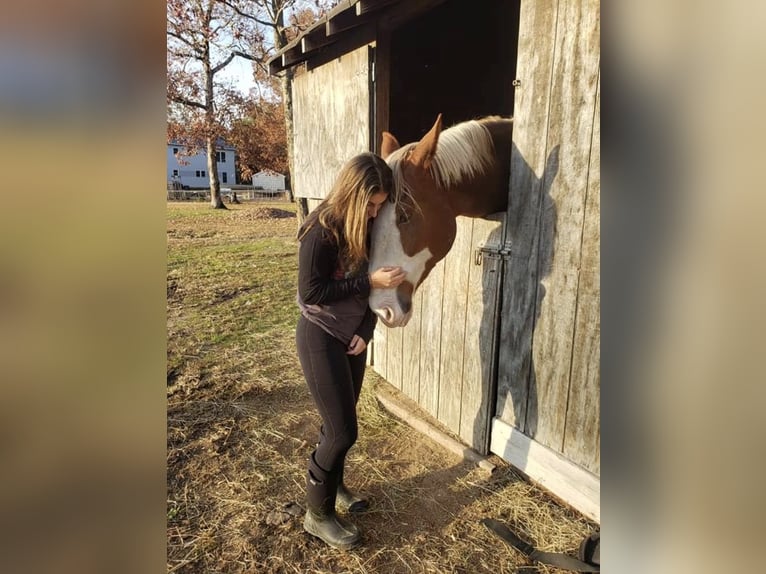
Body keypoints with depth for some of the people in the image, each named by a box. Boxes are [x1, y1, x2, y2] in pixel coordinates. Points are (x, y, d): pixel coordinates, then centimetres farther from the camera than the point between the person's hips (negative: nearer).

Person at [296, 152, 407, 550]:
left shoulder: (368, 226, 0)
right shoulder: (321, 229, -21)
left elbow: (370, 283, 7)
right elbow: (310, 292, -22)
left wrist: (366, 329, -5)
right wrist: (368, 281, -27)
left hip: (353, 334, 7)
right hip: (321, 338, -7)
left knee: (339, 423, 19)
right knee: (342, 431, -1)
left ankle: (333, 486, 43)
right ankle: (318, 514, 20)